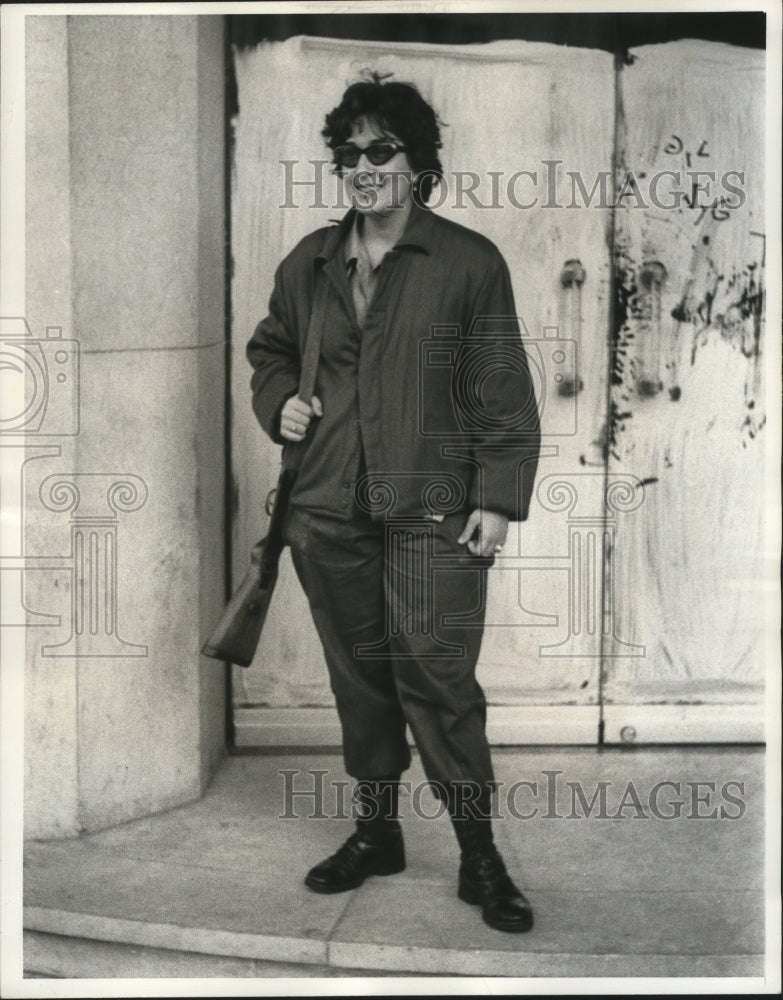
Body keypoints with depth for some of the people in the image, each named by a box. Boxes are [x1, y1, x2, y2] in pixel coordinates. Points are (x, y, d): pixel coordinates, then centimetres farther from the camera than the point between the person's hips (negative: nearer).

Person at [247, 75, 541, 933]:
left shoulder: (469, 263, -2)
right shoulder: (308, 265, 11)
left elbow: (503, 394, -3)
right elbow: (269, 351, 27)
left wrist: (498, 497, -9)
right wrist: (279, 402, 6)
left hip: (432, 514, -4)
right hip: (328, 513, 5)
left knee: (439, 680, -7)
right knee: (358, 675, 13)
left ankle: (479, 854, 8)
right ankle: (376, 832, 28)